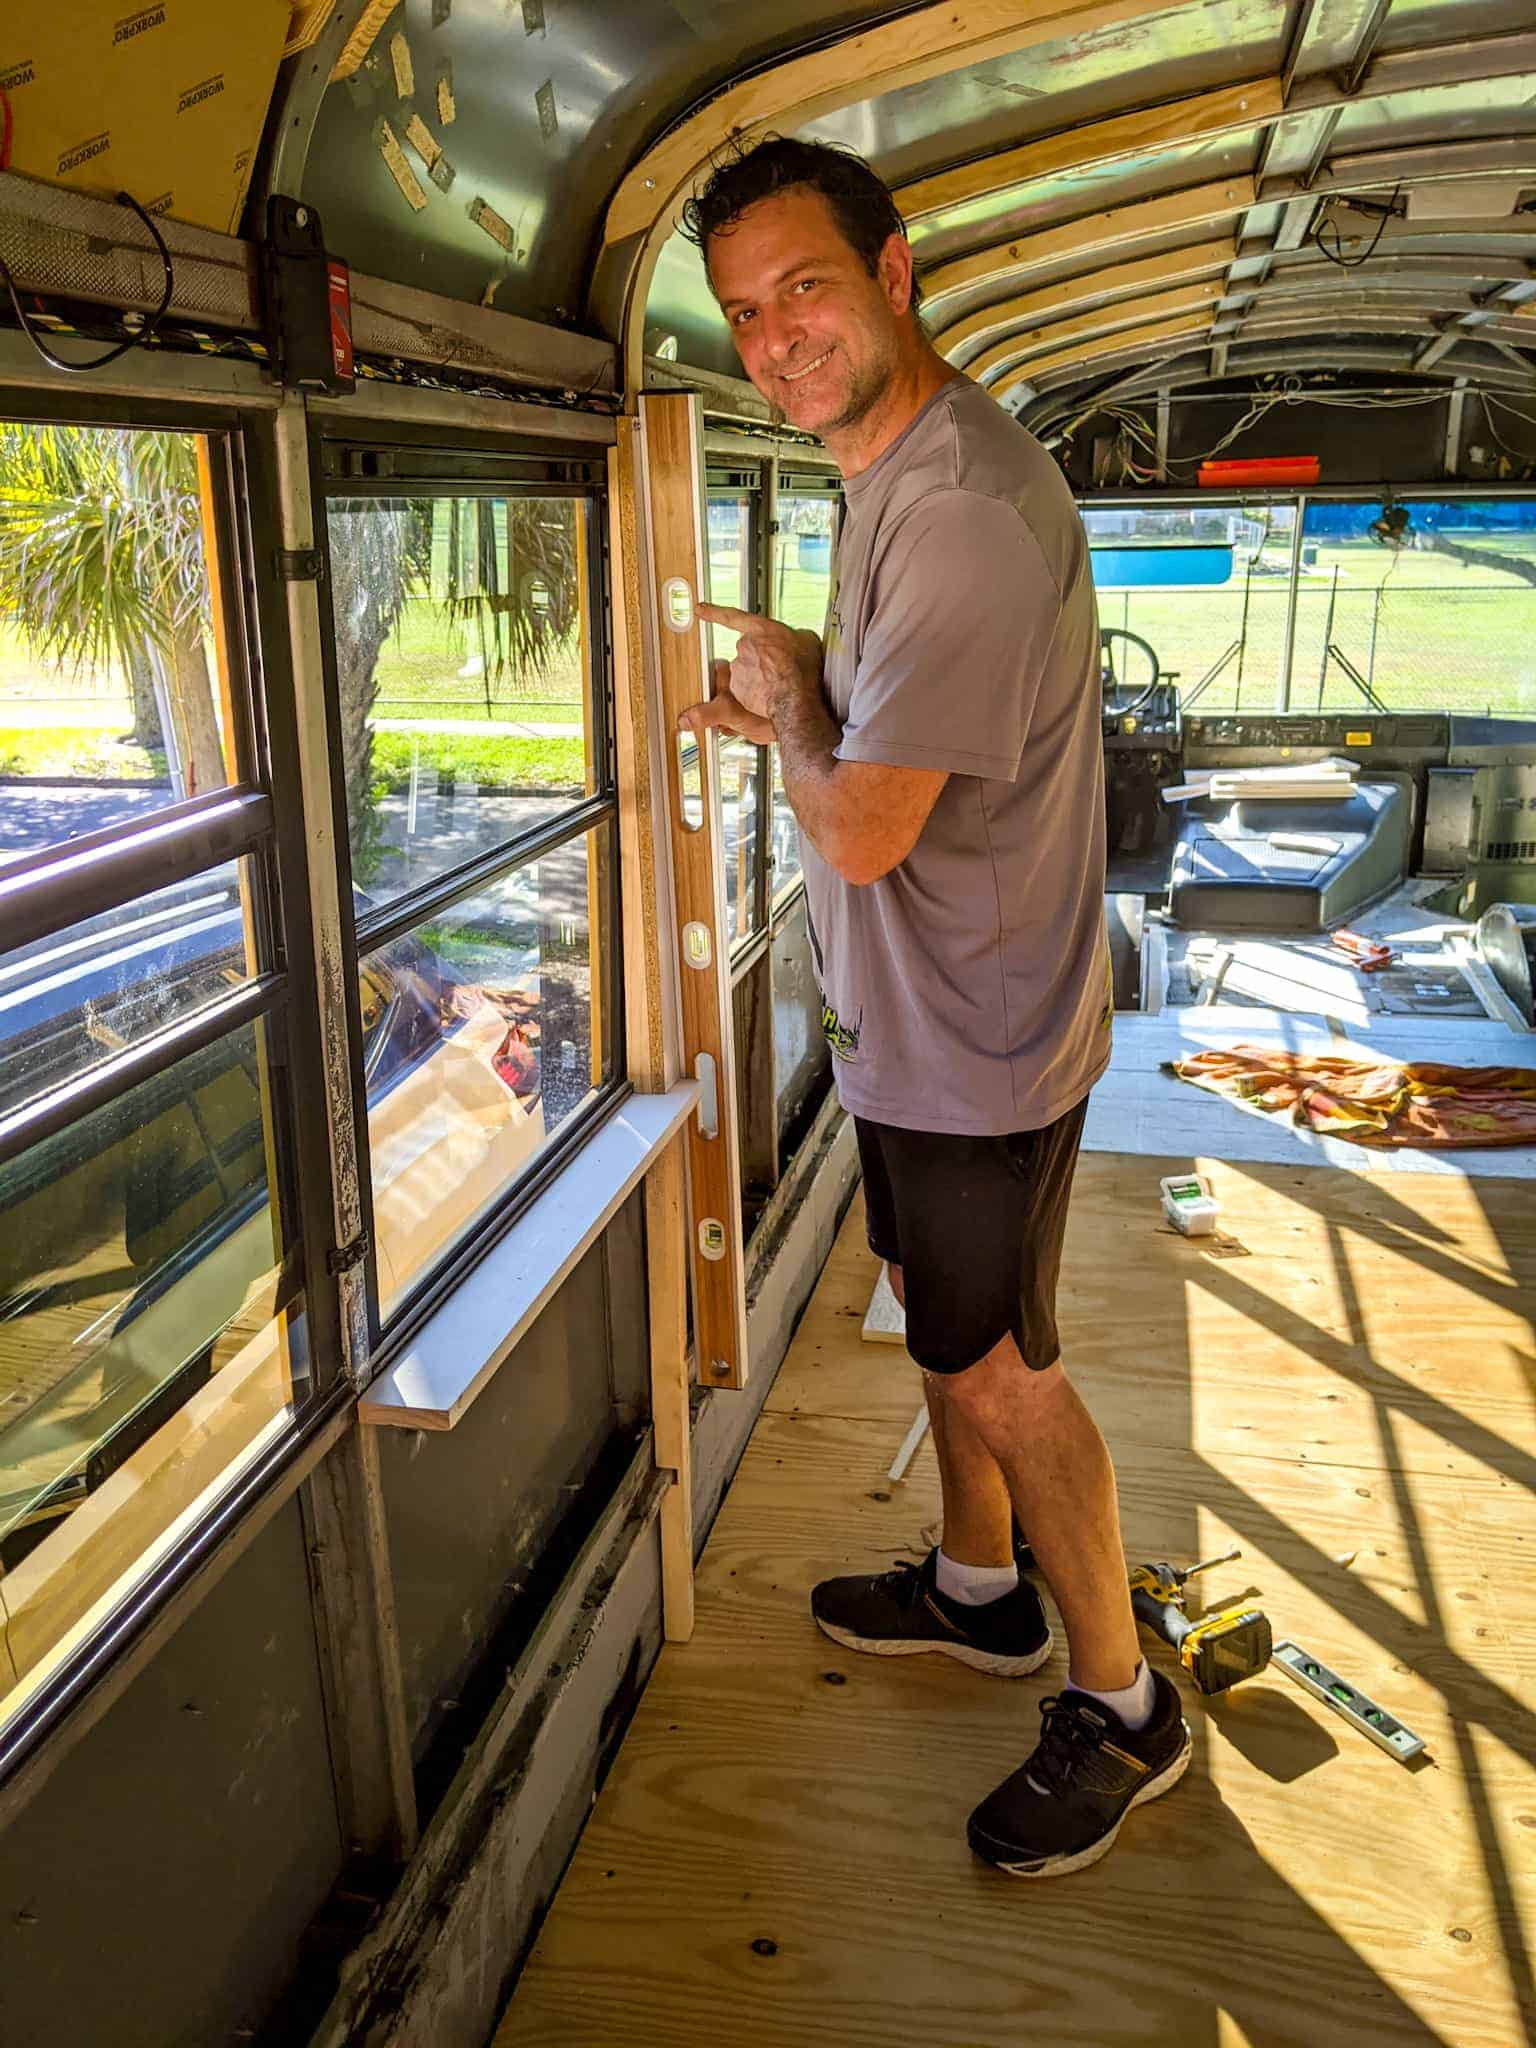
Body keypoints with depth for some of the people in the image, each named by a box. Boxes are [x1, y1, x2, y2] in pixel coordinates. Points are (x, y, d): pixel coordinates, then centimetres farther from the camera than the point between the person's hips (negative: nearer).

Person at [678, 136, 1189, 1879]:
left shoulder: (962, 508, -26)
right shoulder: (897, 474, 10)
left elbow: (862, 831, -29)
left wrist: (786, 704, -10)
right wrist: (792, 703, 2)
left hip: (978, 1033, -10)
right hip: (915, 1015, 10)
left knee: (996, 1371, 5)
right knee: (945, 1324, 23)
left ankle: (1121, 1706, 27)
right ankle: (978, 1589, 46)